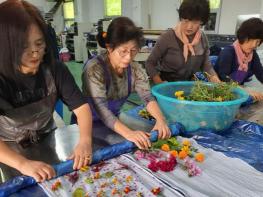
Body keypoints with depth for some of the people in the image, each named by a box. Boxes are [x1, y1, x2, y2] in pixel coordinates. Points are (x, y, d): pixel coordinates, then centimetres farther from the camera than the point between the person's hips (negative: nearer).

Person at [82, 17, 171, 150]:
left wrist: (160, 119, -35)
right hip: (90, 123, -5)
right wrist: (128, 133, -45)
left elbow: (147, 96, -16)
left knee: (149, 139, 0)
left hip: (115, 121, 5)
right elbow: (101, 109, -32)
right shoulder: (94, 69, -24)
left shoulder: (134, 68, -8)